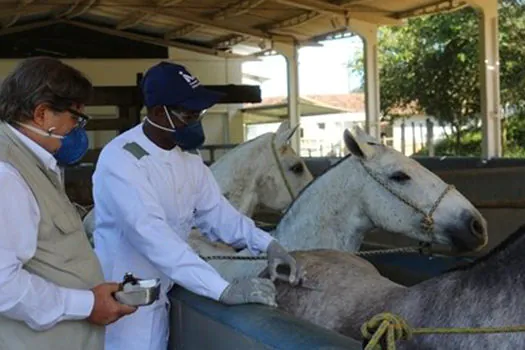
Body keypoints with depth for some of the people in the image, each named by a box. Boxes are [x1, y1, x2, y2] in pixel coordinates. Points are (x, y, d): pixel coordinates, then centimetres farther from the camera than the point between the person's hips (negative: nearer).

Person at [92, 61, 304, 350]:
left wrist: (267, 244, -12)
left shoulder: (188, 156, 2)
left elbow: (214, 211, 7)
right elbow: (153, 236, -34)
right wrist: (224, 289, -39)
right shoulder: (121, 159, -25)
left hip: (160, 297, 8)